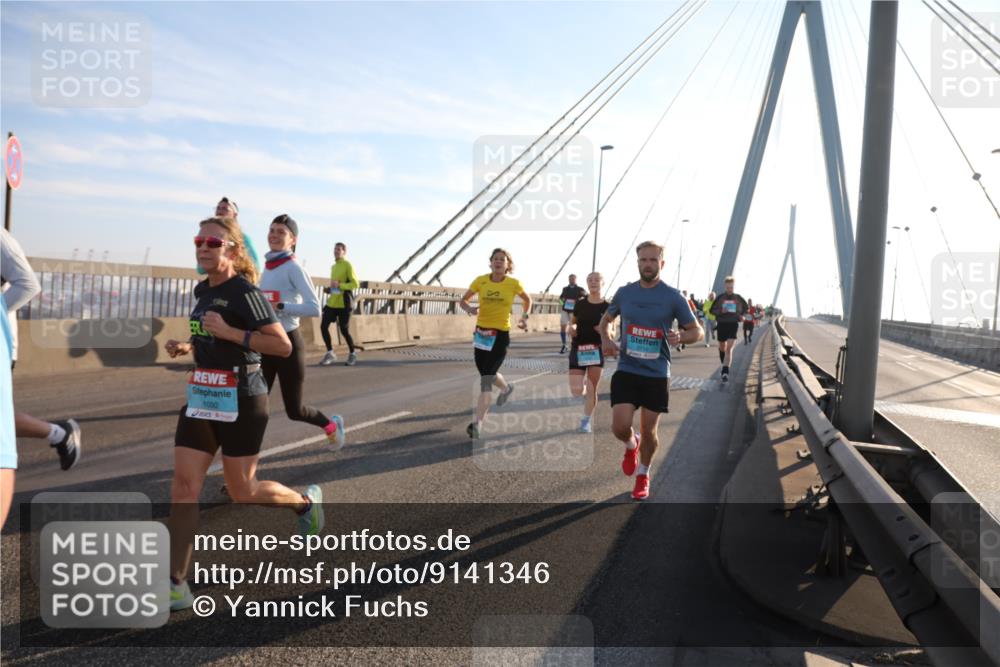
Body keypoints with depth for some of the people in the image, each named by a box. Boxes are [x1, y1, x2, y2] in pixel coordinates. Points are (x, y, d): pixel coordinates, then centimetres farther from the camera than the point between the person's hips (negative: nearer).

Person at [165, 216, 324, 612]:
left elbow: (283, 345, -20)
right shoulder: (202, 290, 11)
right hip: (200, 398, 7)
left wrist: (228, 331, -24)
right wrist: (186, 347, 7)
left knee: (242, 492, 4)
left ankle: (305, 502, 34)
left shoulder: (245, 292, -13)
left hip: (240, 401, -7)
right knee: (183, 486, -1)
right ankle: (177, 585, 5)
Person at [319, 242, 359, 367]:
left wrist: (339, 285, -23)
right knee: (323, 326, -3)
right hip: (332, 302, 7)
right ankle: (330, 353, 8)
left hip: (344, 303, -7)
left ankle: (352, 354, 18)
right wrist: (329, 289, 8)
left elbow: (355, 284, -14)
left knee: (344, 330, -3)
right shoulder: (333, 266, 17)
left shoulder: (347, 265, -7)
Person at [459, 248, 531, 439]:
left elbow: (527, 299, 15)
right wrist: (469, 308, -14)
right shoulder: (481, 280, -1)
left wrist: (524, 317, 3)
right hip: (481, 333, 4)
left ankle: (478, 423, -11)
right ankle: (506, 388, 53)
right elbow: (462, 301, 6)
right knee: (486, 374, 19)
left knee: (486, 378, -13)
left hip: (501, 335, -4)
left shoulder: (514, 283, -5)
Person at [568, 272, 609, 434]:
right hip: (578, 349, 1)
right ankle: (585, 390, 31)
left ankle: (586, 421, 17)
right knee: (576, 391, -6)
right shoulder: (580, 304, 2)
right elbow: (572, 322, 14)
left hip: (596, 350, -1)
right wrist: (571, 328, -8)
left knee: (592, 390, 0)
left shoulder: (607, 307, -2)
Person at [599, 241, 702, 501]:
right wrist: (605, 339, -3)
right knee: (620, 427, -11)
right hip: (626, 370, 1)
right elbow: (606, 318, 18)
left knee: (649, 431, 7)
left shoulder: (673, 297, -6)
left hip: (657, 374, -1)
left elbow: (697, 331, 1)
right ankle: (631, 445, 27)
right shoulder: (624, 292, 1)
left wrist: (680, 337, -22)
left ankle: (643, 475, 34)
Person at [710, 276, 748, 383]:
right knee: (722, 347, 15)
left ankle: (725, 372, -19)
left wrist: (741, 314, 1)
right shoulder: (720, 298, -1)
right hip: (722, 324, 1)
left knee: (729, 349, -14)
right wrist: (721, 311, -17)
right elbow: (712, 310, 1)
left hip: (733, 325, -1)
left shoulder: (738, 298, 3)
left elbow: (745, 308, 20)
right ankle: (724, 365, 43)